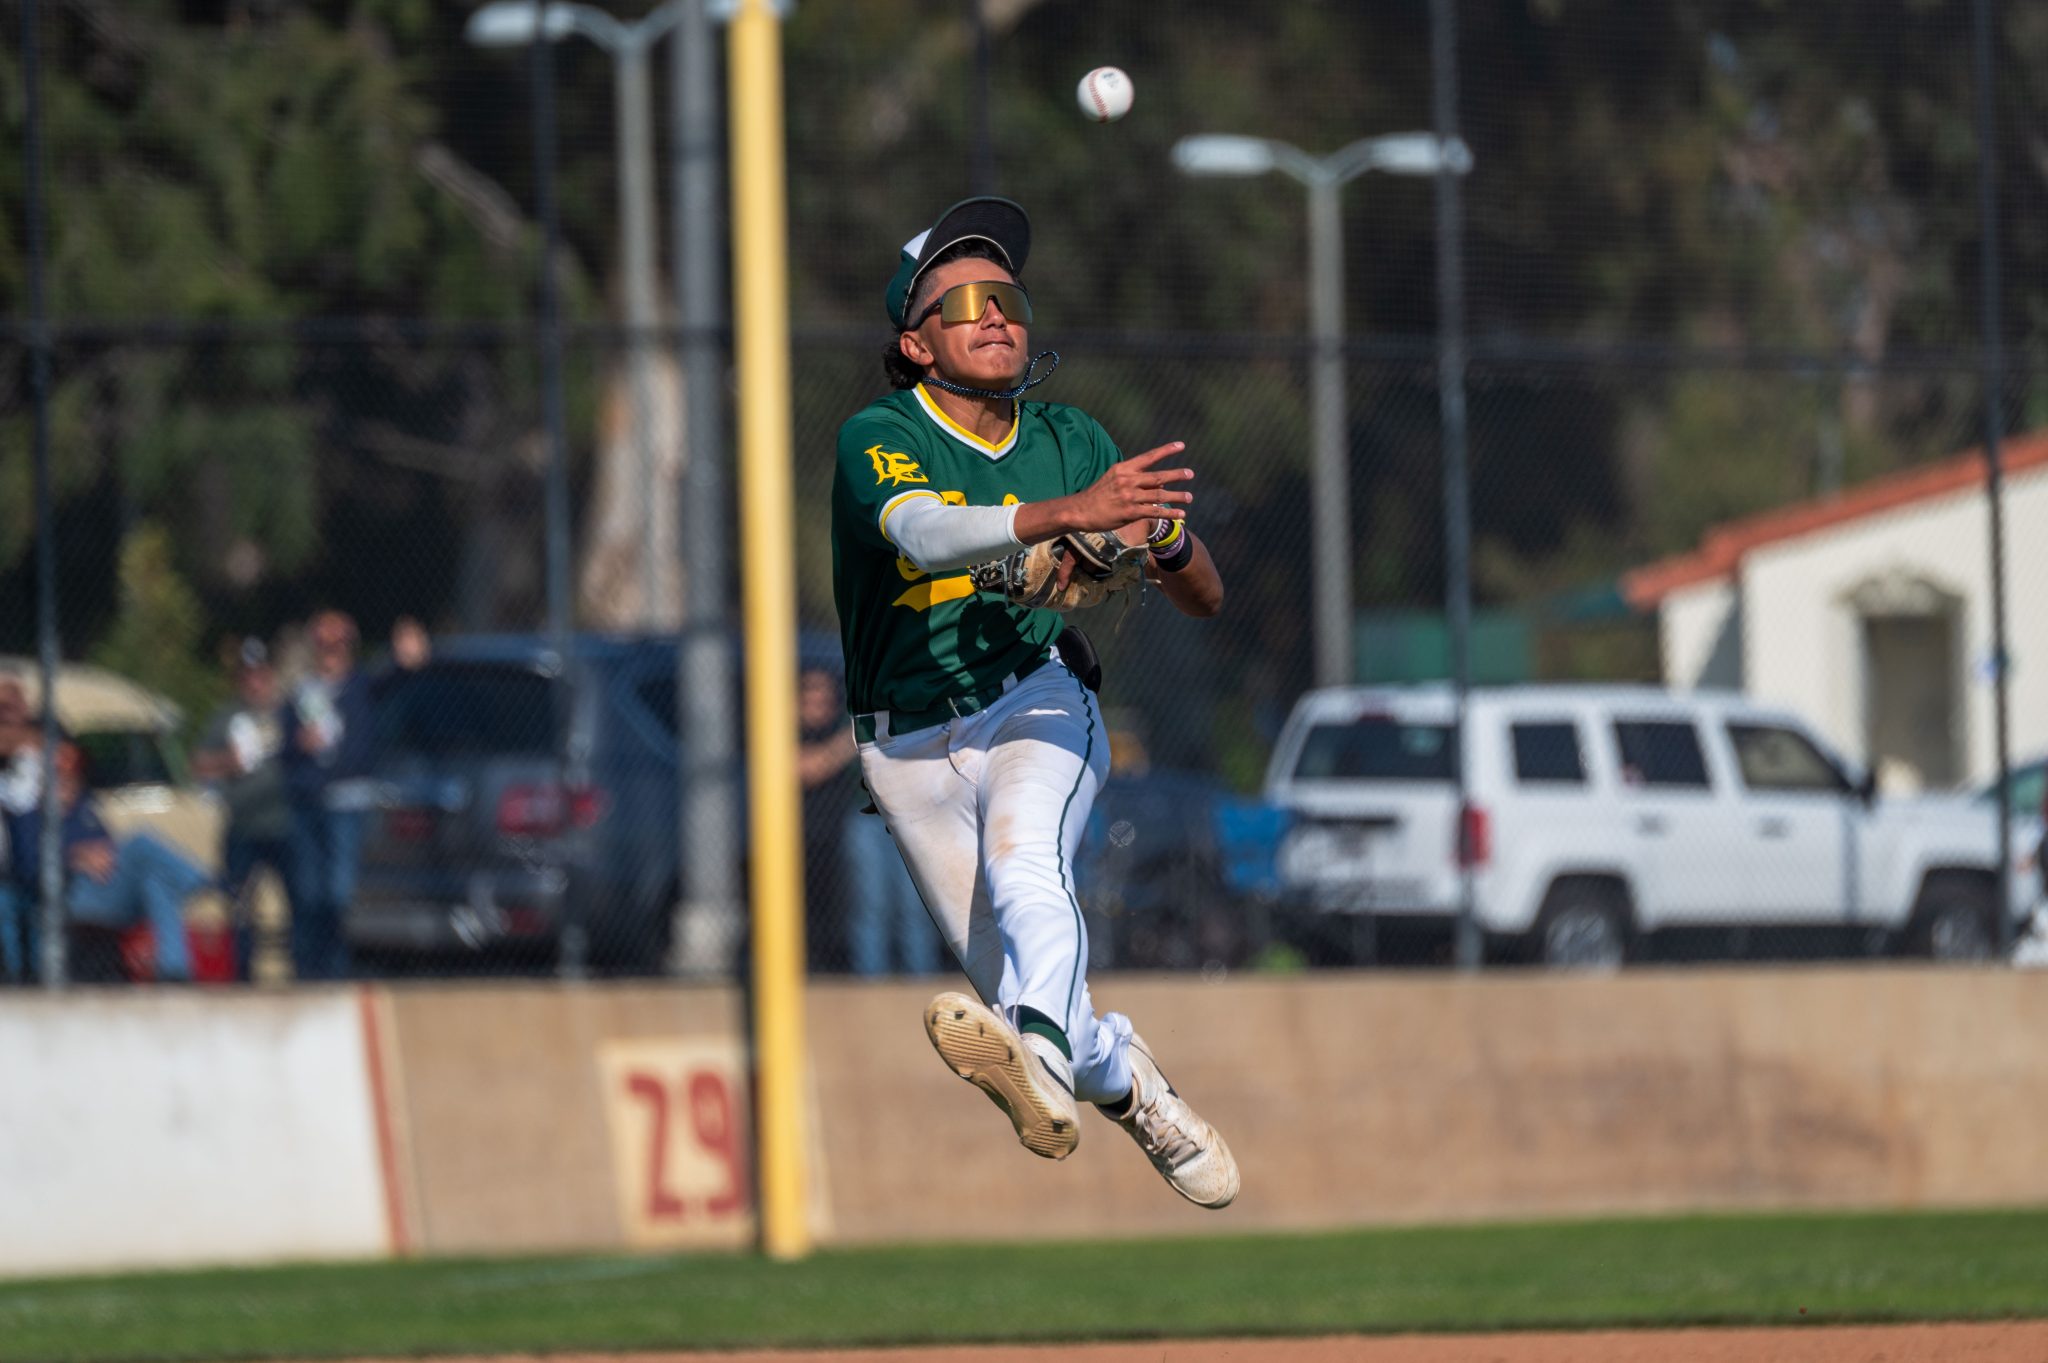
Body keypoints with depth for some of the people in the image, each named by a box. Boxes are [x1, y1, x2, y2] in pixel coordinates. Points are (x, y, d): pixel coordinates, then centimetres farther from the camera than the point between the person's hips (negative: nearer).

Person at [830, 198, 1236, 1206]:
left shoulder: (1071, 441, 3)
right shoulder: (878, 439, -8)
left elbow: (1206, 601, 3)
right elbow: (923, 532, -32)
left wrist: (1163, 538, -22)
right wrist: (1068, 512, -47)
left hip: (1037, 708, 0)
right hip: (911, 748, 0)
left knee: (1022, 868, -32)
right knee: (1009, 983, 1)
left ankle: (1044, 1066, -57)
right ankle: (1129, 1084, 31)